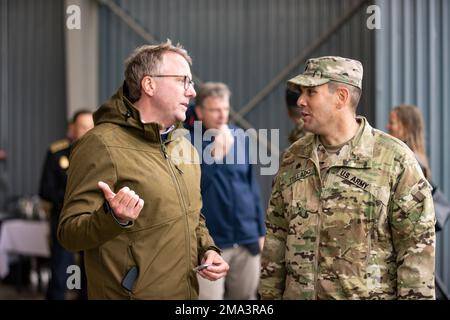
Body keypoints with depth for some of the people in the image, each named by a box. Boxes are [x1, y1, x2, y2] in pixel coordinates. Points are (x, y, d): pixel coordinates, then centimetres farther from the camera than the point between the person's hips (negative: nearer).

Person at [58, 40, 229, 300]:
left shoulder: (184, 147, 11)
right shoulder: (103, 144, -15)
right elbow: (69, 232, -18)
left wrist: (208, 250, 4)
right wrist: (114, 219, -35)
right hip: (130, 293, -7)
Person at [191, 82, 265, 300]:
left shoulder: (240, 137, 8)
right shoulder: (188, 141, -5)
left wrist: (260, 231, 14)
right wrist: (215, 155, -19)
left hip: (247, 240, 5)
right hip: (209, 243, -4)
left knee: (245, 296, 13)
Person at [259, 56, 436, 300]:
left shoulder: (395, 160, -10)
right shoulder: (293, 158, 6)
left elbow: (417, 245, -10)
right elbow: (277, 236, 10)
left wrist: (415, 296, -14)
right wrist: (270, 294, 8)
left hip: (368, 294, -4)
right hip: (297, 292, 4)